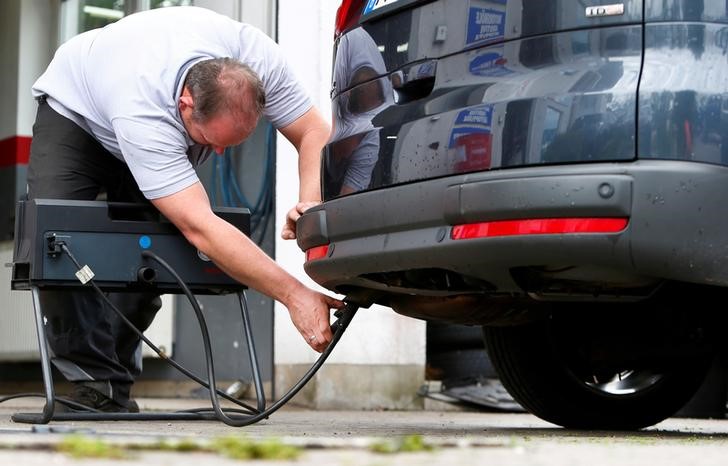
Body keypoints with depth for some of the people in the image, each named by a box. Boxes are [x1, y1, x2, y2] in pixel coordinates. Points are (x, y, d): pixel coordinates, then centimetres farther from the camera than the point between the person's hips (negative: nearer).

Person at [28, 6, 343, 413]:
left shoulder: (259, 58, -36)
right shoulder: (142, 113, -47)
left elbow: (316, 133, -23)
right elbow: (200, 227, -52)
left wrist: (311, 204, -45)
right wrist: (295, 294, -56)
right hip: (74, 109, -5)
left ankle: (115, 387, -1)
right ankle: (94, 380, -19)